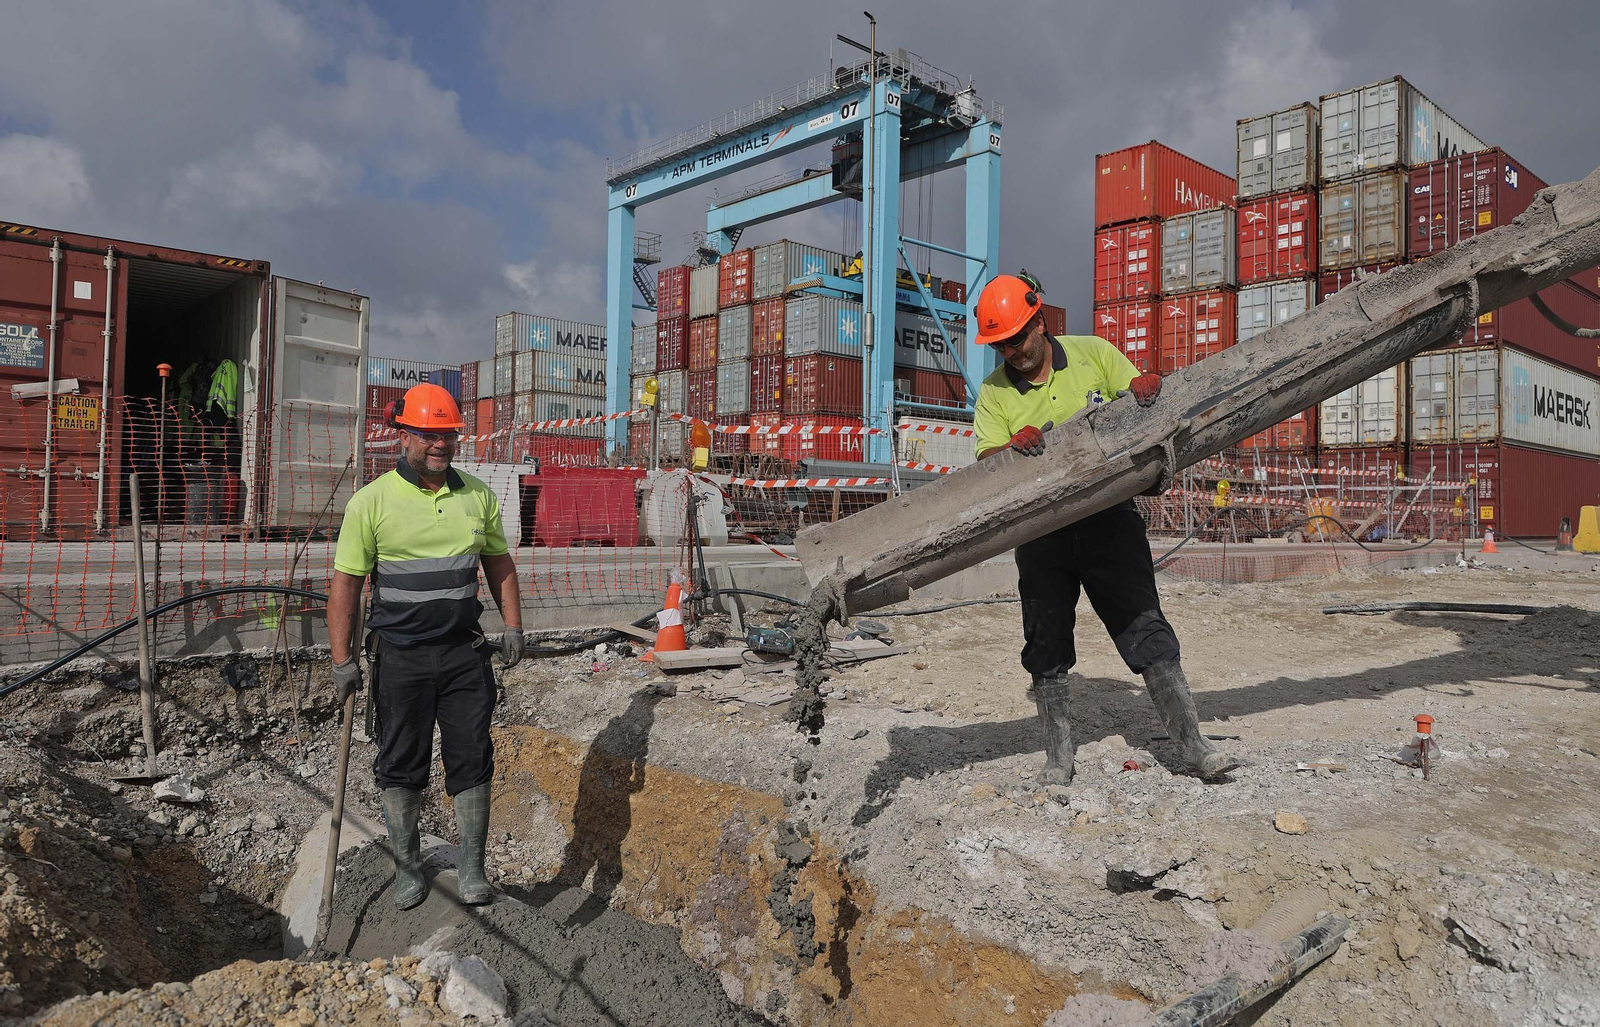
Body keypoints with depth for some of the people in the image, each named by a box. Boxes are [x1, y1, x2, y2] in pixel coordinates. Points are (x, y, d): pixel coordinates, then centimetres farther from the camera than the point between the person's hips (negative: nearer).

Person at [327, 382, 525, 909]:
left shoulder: (478, 496, 5)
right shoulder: (371, 501, -6)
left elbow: (499, 563, 15)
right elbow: (345, 582, -5)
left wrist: (513, 627, 7)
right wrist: (343, 658, -8)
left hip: (465, 652, 2)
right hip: (399, 655, -2)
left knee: (472, 760, 4)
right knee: (401, 765, 9)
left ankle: (471, 868, 18)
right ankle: (408, 869, 26)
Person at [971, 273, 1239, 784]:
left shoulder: (1093, 353, 1)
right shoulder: (993, 393, 1)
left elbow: (1143, 397, 7)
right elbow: (986, 462, -9)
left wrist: (1147, 388, -17)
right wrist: (1015, 446, -30)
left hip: (1108, 516, -1)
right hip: (1041, 531, 1)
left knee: (1146, 630, 0)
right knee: (1046, 645, 7)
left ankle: (1193, 744, 9)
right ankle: (1058, 755, 21)